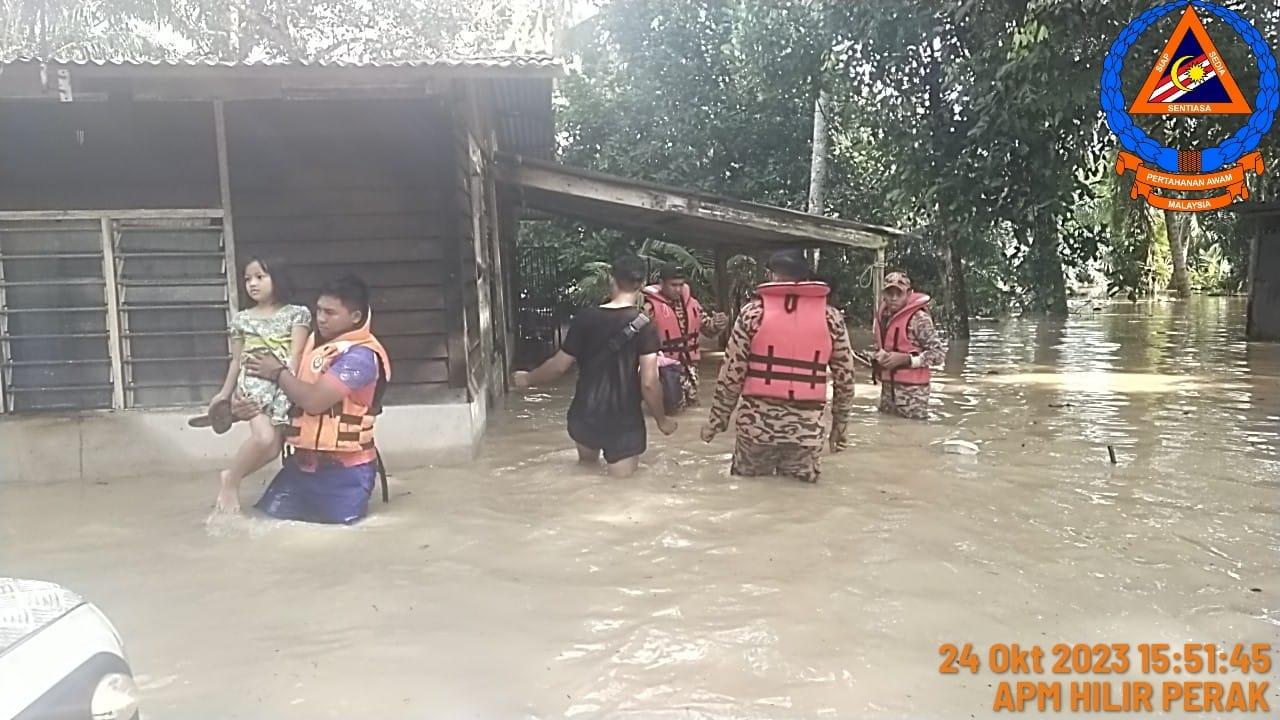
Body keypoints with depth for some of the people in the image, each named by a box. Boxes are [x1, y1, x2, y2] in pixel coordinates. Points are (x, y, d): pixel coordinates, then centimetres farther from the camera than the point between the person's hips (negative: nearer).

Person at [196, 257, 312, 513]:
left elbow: (296, 354, -3)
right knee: (264, 437, -24)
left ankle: (231, 479, 11)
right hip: (252, 385, 0)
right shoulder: (241, 319, 13)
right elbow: (236, 361, 18)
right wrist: (224, 394, 18)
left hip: (283, 386, 0)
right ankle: (230, 479, -1)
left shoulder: (297, 314, 6)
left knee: (273, 447, -12)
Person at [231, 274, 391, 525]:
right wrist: (251, 401, -8)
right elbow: (293, 392, 13)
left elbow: (313, 400, -26)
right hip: (303, 461, 7)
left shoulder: (360, 355, -20)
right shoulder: (315, 342, 9)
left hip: (344, 469, -7)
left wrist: (278, 372, -11)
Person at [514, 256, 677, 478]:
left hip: (584, 416, 4)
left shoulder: (585, 319, -5)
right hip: (624, 421, -4)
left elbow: (559, 365, 2)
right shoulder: (644, 327, -13)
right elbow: (649, 383, -18)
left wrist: (528, 379, 20)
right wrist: (662, 420, -2)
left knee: (586, 471, 30)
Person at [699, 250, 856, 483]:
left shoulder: (754, 312, -2)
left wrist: (717, 419, 5)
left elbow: (731, 373, -4)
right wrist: (840, 424, 17)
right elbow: (845, 379, 6)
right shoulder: (831, 317, 4)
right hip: (806, 427, 1)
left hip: (757, 422, -1)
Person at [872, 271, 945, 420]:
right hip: (887, 387, 7)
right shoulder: (881, 317, 9)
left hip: (912, 389, -7)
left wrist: (905, 359, -20)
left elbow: (938, 354, -13)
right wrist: (878, 357, 3)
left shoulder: (918, 318, -12)